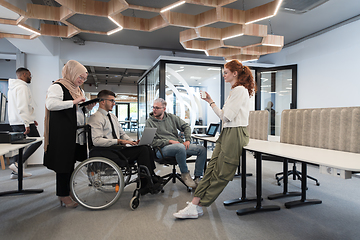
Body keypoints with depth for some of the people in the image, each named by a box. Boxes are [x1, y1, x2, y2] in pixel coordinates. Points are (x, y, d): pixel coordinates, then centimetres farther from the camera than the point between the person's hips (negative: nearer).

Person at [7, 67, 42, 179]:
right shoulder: (22, 87, -12)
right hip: (22, 122, -10)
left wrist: (30, 119, 24)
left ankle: (16, 172, 14)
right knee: (37, 141, -3)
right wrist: (27, 123, -23)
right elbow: (22, 106, -21)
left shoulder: (12, 87, 21)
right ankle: (17, 164, -9)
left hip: (14, 123, 10)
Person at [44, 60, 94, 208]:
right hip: (60, 132, -8)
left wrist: (89, 107, 5)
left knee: (70, 161, 12)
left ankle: (64, 193, 25)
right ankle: (63, 196, 11)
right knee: (63, 162, -2)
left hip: (73, 131, 8)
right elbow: (50, 104, -27)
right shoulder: (57, 87, -9)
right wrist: (73, 102, -27)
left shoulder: (78, 90, 17)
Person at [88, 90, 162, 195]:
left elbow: (122, 134, 22)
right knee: (143, 150, -23)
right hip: (108, 152, -8)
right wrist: (119, 141, -23)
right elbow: (97, 141, -18)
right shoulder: (96, 118, -7)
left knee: (148, 149, -13)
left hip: (118, 148, 8)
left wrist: (133, 142, 3)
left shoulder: (113, 117, 21)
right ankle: (146, 185, -14)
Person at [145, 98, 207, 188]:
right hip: (162, 149, -5)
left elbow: (186, 127, 15)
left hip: (180, 144, 6)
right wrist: (169, 141, -14)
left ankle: (197, 178, -1)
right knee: (180, 147, -38)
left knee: (202, 149, -8)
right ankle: (185, 174, -16)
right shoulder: (149, 122, 1)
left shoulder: (171, 117, 13)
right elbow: (152, 141, -8)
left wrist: (187, 140, -1)